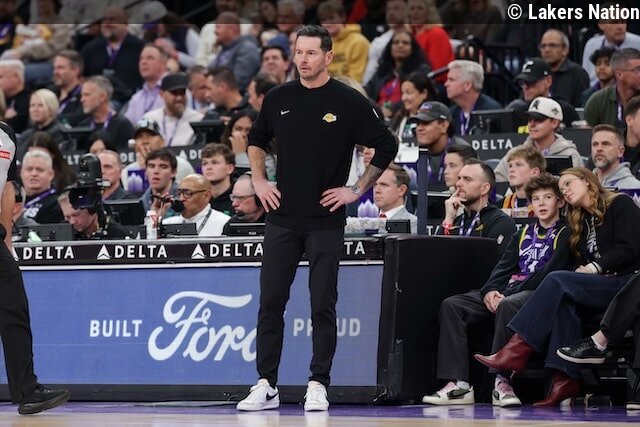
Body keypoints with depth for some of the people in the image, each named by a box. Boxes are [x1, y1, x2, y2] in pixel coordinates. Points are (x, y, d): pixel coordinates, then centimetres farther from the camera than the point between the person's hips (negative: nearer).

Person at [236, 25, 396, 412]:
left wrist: (357, 190, -3)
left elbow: (387, 147, 0)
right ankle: (266, 385, 5)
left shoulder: (348, 102, -5)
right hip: (282, 218, 3)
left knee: (323, 306, 0)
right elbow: (257, 141, 23)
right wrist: (259, 182, 10)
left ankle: (319, 385, 6)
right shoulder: (279, 99, 6)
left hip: (326, 221, -3)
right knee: (270, 303, 1)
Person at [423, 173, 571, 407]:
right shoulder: (523, 234, 26)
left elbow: (550, 272, -9)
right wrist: (490, 291, -6)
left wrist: (508, 294, -15)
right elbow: (505, 265, 17)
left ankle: (502, 383, -41)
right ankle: (458, 385, -23)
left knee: (507, 306, -41)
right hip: (507, 291, 7)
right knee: (451, 305, -13)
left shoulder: (565, 234, 4)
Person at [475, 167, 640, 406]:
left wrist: (594, 268, -12)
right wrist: (582, 270, -6)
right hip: (600, 286, 6)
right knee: (563, 301, -27)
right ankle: (565, 377, -38)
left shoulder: (619, 204, 3)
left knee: (558, 281, -25)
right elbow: (583, 263, 17)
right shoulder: (582, 221, 25)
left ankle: (517, 350, -34)